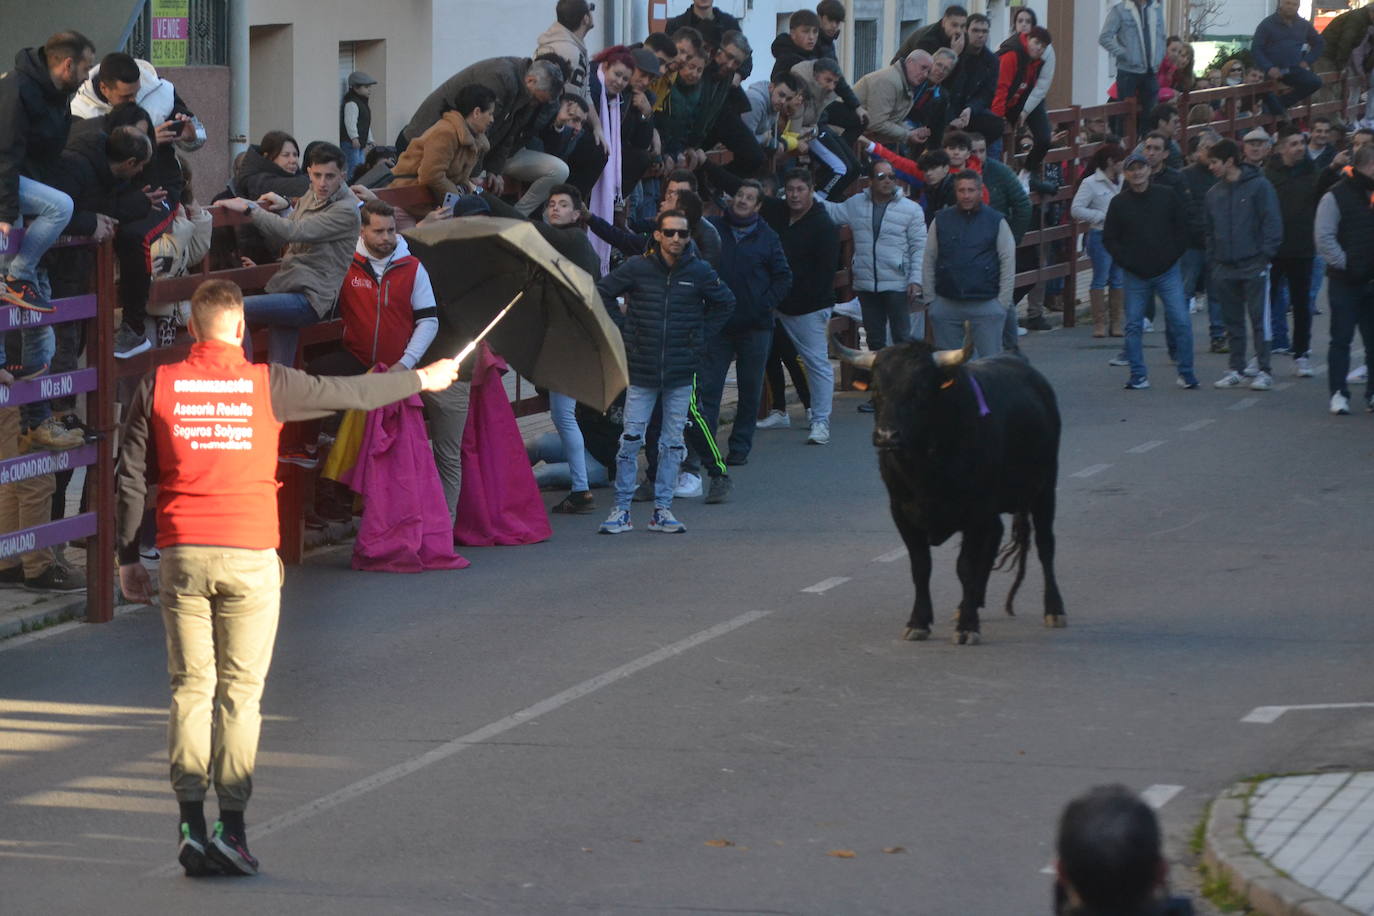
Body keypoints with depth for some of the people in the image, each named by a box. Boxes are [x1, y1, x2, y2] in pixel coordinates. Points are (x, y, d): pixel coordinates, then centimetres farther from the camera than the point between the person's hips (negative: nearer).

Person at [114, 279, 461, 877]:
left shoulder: (158, 386, 3)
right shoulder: (266, 384, -1)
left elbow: (130, 479, 4)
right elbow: (354, 394, 9)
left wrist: (128, 559, 12)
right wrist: (423, 379, 25)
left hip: (182, 557, 2)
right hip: (249, 557, -2)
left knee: (191, 688, 7)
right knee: (240, 692, 2)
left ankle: (191, 824, 0)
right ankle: (231, 827, -3)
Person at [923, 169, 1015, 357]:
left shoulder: (996, 221, 2)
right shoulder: (941, 221, 8)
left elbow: (1008, 262, 2)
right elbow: (929, 261, 10)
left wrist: (1003, 302, -3)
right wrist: (928, 299, 5)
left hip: (986, 304, -2)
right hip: (946, 304, 2)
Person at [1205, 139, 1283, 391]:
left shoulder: (1259, 186, -5)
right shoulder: (1214, 193, 12)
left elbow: (1272, 223, -7)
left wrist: (1265, 255, -13)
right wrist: (1212, 262, 10)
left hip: (1254, 266, -6)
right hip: (1225, 267, 6)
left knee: (1259, 319, -5)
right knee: (1233, 321, 9)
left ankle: (1263, 371, -2)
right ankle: (1236, 369, 16)